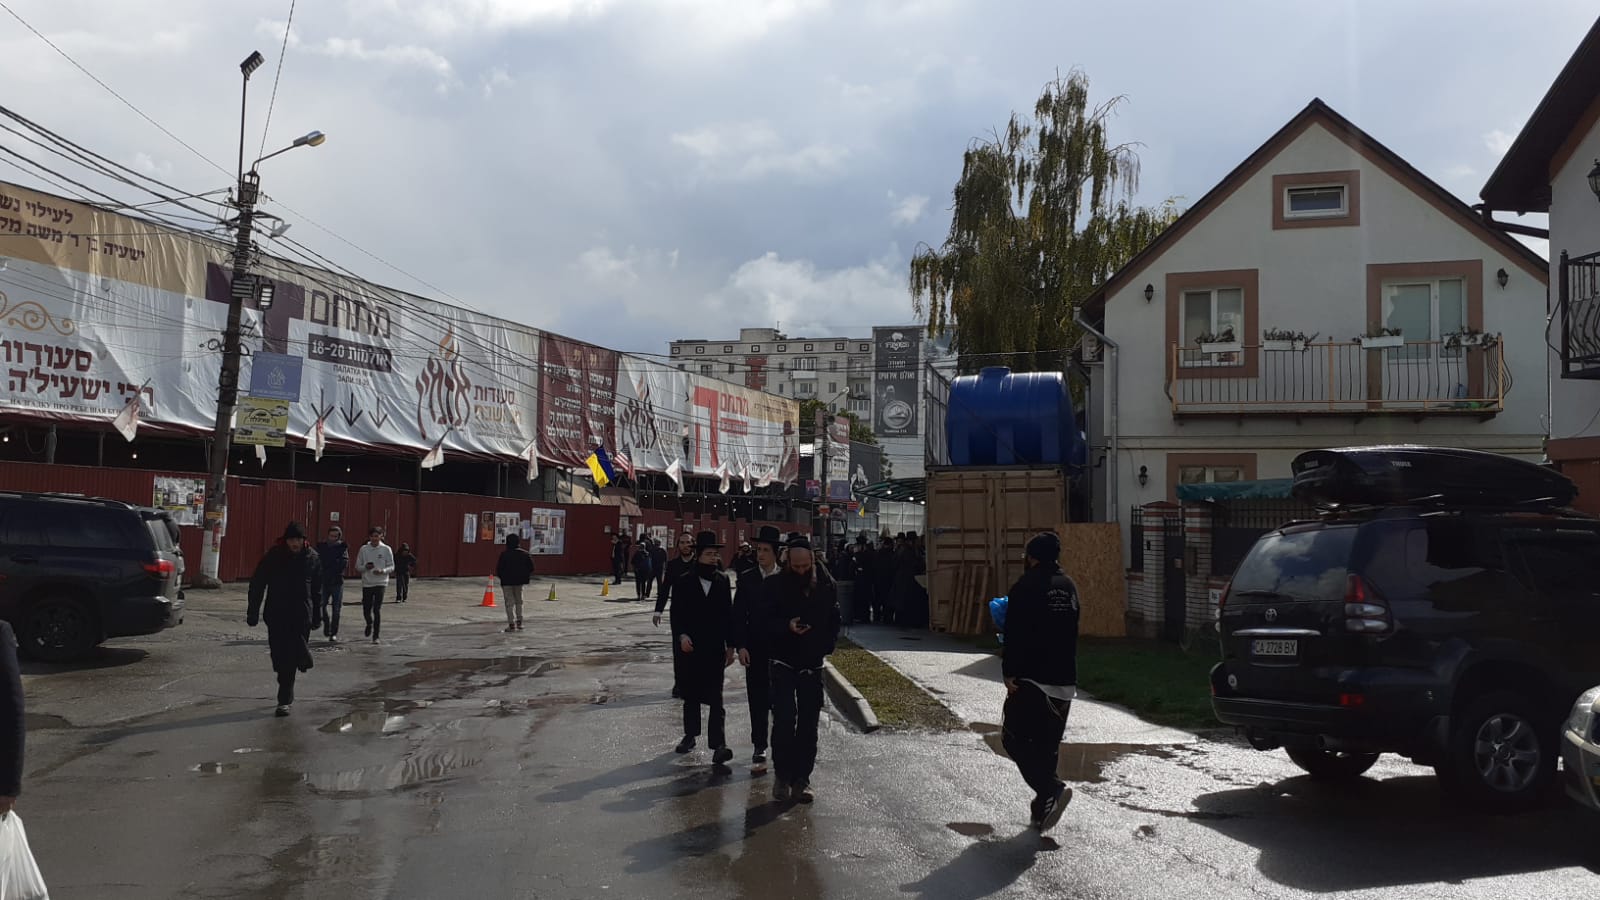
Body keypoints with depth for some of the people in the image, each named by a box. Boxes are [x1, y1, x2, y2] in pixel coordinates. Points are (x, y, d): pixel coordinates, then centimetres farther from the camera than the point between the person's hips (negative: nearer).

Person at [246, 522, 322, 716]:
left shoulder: (312, 558, 1)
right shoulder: (273, 556, -4)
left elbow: (317, 589, 11)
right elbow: (257, 585, 0)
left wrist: (317, 615, 12)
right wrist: (253, 613, -4)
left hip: (301, 615, 0)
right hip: (276, 614, 0)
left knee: (290, 657, -4)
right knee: (279, 655, 3)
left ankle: (285, 700, 5)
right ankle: (286, 696, 22)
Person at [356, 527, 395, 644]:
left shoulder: (386, 549, -1)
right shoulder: (364, 549, 2)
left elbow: (391, 567, 1)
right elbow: (357, 567, 6)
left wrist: (382, 571, -18)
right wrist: (365, 567, -15)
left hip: (380, 583, -2)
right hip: (366, 583, 2)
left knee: (377, 610, -10)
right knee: (366, 611, 6)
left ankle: (375, 636, -2)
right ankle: (369, 624, 40)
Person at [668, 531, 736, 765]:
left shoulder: (722, 581, 2)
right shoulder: (684, 582, -2)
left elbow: (728, 614, 6)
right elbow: (676, 614, -2)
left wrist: (730, 645, 5)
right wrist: (681, 635, -19)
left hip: (715, 648, 0)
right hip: (690, 647, 0)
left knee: (715, 697, -7)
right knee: (691, 695, 14)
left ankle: (718, 744, -11)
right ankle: (690, 735, 31)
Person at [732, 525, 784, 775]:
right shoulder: (747, 579, 3)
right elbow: (739, 615, 2)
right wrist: (740, 646, -7)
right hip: (755, 649, 1)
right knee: (758, 701, 2)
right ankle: (759, 750, 7)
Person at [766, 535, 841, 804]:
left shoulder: (825, 585, 0)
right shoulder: (777, 585, -7)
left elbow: (834, 620, 12)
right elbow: (766, 620, -6)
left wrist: (827, 646, -1)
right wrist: (787, 626, -25)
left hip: (812, 665, 2)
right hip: (784, 663, -2)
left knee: (808, 724, 4)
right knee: (783, 721, -7)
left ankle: (802, 778, 12)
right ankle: (782, 776, 6)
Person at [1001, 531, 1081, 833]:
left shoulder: (1026, 587, -11)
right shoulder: (1069, 587, 11)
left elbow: (1016, 635, -15)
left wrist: (1010, 673, -11)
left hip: (1032, 680, -7)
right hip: (1065, 681, 7)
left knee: (1015, 739, -1)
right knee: (1048, 745, 13)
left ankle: (1051, 789, -18)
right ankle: (1042, 809, 15)